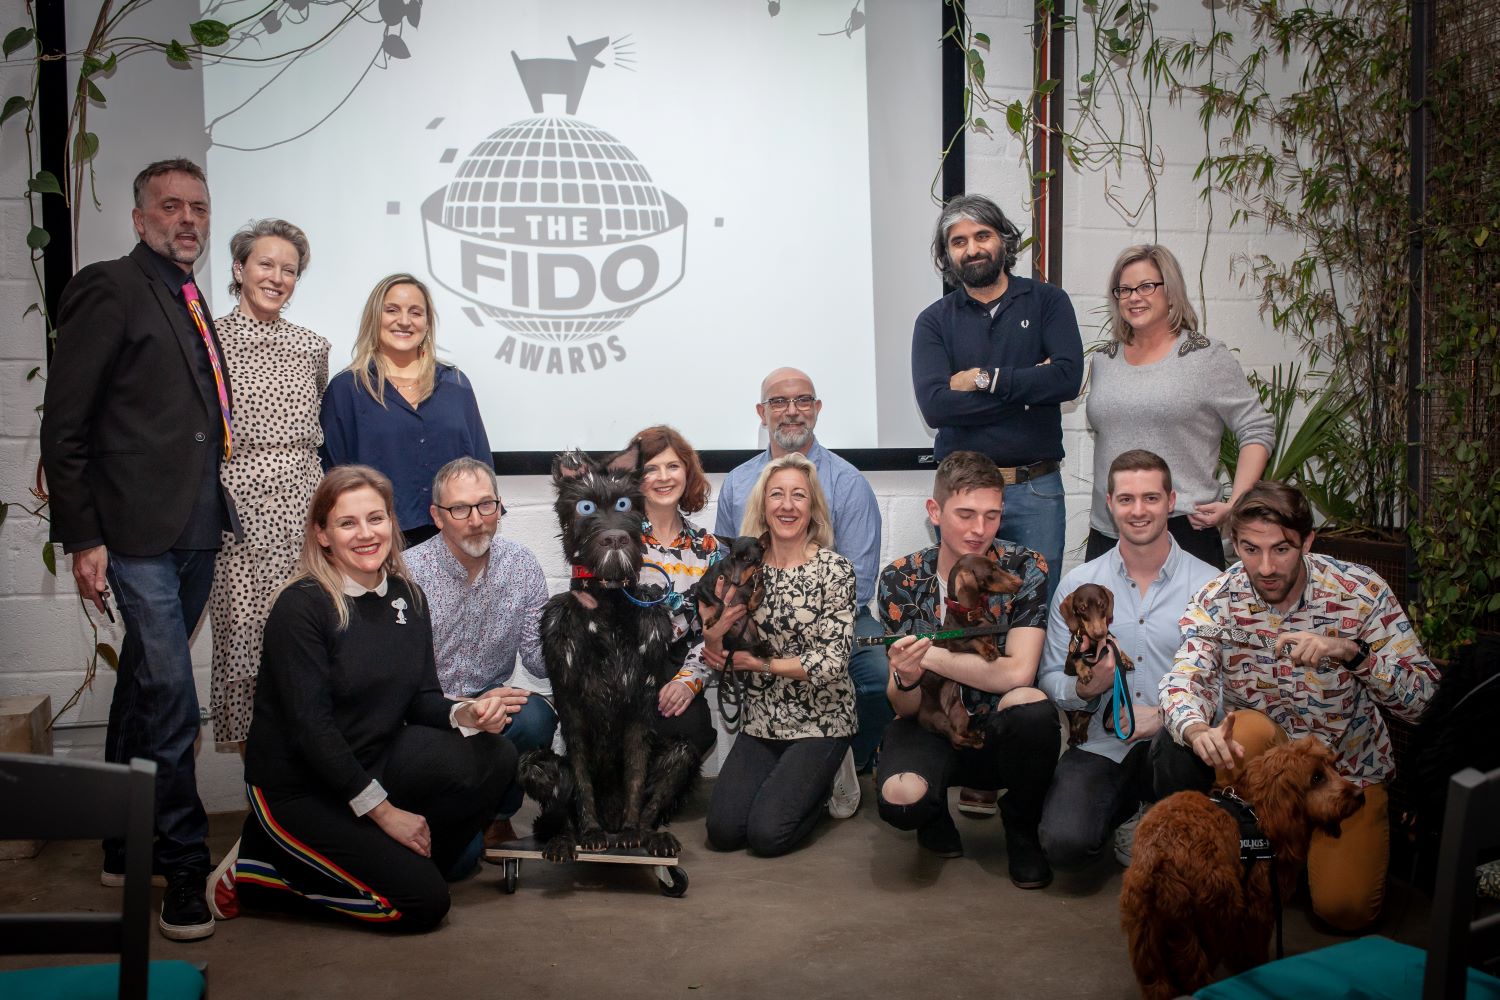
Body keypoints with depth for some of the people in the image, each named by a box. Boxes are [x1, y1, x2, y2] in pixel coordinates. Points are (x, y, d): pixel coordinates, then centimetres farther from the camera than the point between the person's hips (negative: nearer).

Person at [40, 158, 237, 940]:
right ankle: (183, 868, 5)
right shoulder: (108, 290, -7)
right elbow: (64, 426, -10)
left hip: (193, 532, 8)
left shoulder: (192, 304, 16)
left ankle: (125, 846, 29)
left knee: (143, 689, 16)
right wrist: (83, 538, -13)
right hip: (138, 533, -8)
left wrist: (216, 510, 11)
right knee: (170, 699, -7)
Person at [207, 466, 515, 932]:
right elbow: (309, 726, -20)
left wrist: (465, 714, -17)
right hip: (298, 785, -6)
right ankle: (255, 870, 5)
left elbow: (422, 700, 6)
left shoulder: (407, 596, 3)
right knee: (422, 903, -13)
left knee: (493, 758, -17)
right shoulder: (301, 605, -17)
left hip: (374, 763, 6)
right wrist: (383, 810, -19)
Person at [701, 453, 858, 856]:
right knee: (723, 830, -9)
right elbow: (733, 667, 6)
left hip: (820, 723, -4)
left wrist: (762, 662, -15)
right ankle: (790, 779, 19)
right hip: (761, 722, 4)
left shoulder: (834, 569, -10)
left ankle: (822, 781, 15)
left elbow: (833, 662, -17)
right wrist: (716, 638, -17)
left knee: (767, 834, -15)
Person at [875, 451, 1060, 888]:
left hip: (999, 736, 0)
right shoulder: (900, 579, -7)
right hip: (930, 732, 0)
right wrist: (906, 679, -31)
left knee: (1032, 705, -34)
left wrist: (930, 656, -21)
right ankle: (935, 813, 9)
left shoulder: (1024, 569, -10)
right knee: (900, 799, -33)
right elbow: (905, 709, -8)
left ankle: (1021, 827, -3)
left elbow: (1017, 673, -22)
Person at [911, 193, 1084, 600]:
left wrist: (985, 379, -11)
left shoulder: (1047, 301, 5)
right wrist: (1029, 387, -10)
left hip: (1036, 489, 0)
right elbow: (934, 405, -12)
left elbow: (1068, 377, -11)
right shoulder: (935, 320, 4)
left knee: (1038, 607, 5)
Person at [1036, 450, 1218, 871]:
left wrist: (1165, 715, -21)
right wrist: (1084, 687, -17)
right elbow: (1050, 679, 6)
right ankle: (1124, 811, 14)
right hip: (1101, 745, 1)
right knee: (1064, 845, -24)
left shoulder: (1208, 585, -1)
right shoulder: (1078, 583, 5)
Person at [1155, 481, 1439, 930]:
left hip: (1347, 765, 0)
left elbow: (1425, 696, -19)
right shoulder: (1219, 597, -13)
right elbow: (1183, 681, -23)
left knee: (1345, 907, -14)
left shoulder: (1362, 591, -17)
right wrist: (1197, 730, -46)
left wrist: (1352, 652, -37)